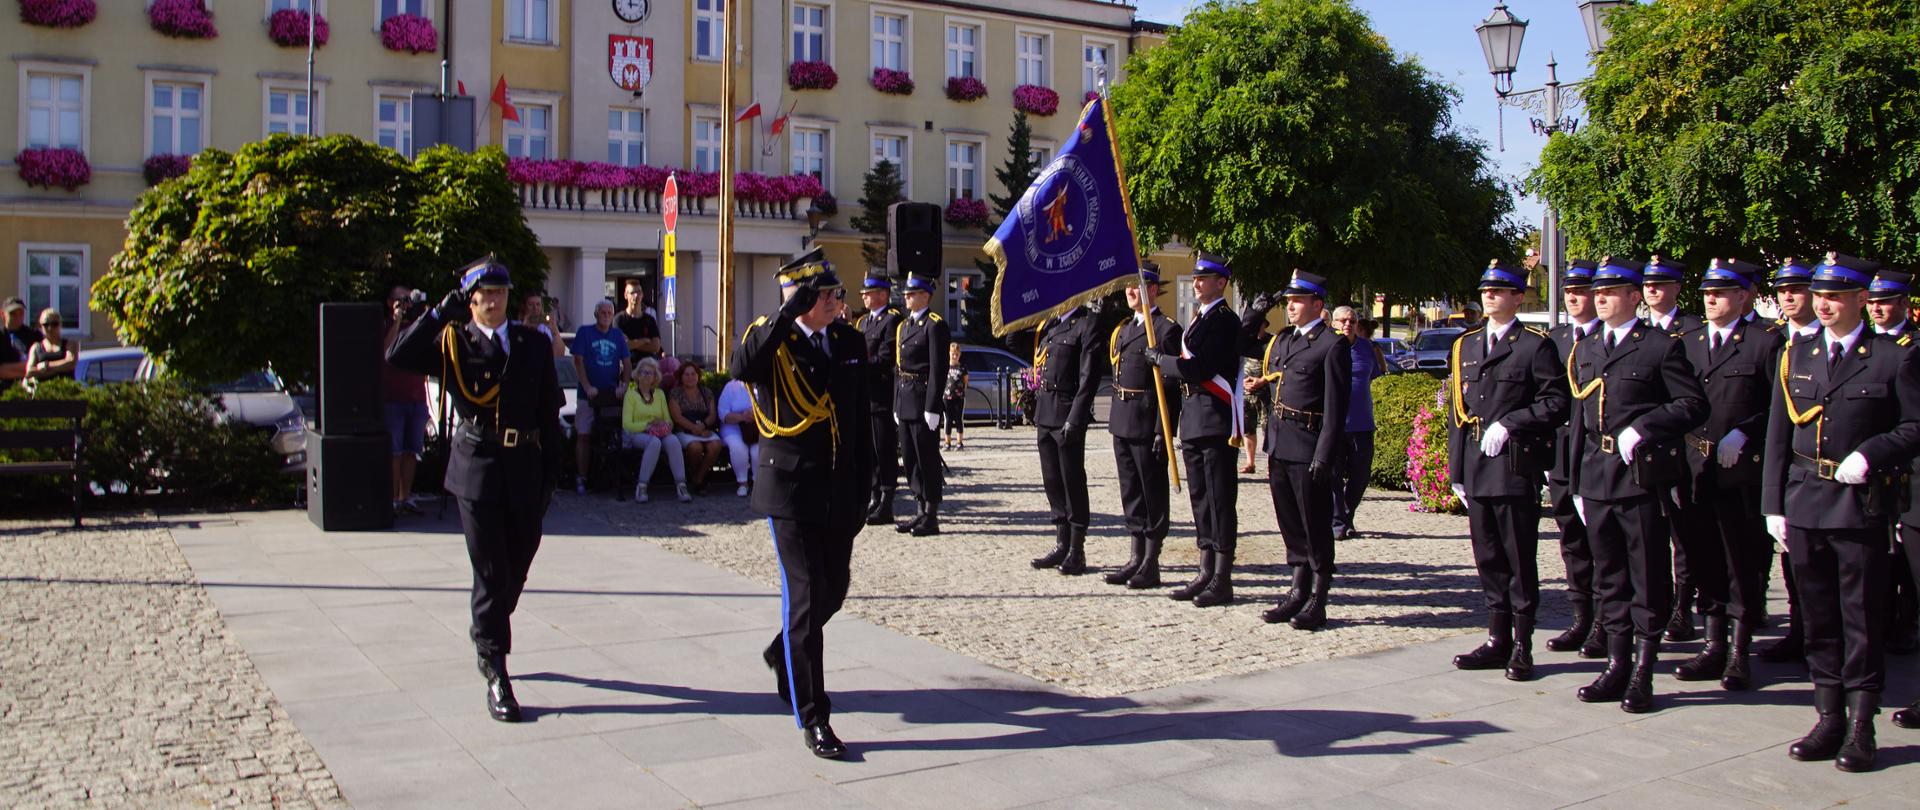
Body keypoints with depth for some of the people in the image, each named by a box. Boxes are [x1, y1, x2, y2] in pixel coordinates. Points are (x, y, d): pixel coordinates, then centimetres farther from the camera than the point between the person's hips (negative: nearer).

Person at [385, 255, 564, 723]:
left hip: (525, 469, 3)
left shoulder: (534, 345, 10)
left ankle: (488, 642, 39)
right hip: (477, 469, -3)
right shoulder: (453, 343, 4)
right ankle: (495, 676, 2)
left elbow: (550, 413, 9)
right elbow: (398, 356, -13)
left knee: (516, 568, 13)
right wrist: (440, 313, -14)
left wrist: (550, 476, 4)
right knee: (490, 574, -4)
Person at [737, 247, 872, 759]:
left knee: (833, 591, 15)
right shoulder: (770, 338, -7)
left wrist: (863, 484, 10)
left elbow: (861, 418, 12)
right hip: (791, 491, -5)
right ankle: (812, 719, 5)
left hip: (840, 492, 5)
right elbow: (743, 367, -33)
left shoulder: (850, 341, 7)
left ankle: (784, 655, 45)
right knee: (805, 599, -5)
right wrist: (791, 311, -30)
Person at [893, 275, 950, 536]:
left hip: (923, 399, -9)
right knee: (910, 459, 11)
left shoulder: (934, 325, -9)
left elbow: (938, 369, -15)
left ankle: (931, 519, 3)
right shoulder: (903, 326, 17)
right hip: (904, 401, 9)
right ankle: (920, 512, 19)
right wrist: (897, 404, 14)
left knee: (927, 460, -3)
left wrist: (932, 408, -19)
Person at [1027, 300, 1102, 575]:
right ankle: (1062, 546, 21)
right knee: (1052, 481, 12)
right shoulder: (1048, 324, 15)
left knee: (1073, 483, 0)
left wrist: (1075, 419, -19)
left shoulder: (1087, 323, -8)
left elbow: (1089, 377, -15)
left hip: (1067, 415, -8)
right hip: (1044, 415, 8)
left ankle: (1077, 553, 8)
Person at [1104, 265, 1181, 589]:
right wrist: (1114, 422, 16)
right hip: (1122, 424, 8)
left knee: (1153, 493, 0)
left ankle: (1151, 565, 6)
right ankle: (1137, 558, 21)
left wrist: (1163, 431, -18)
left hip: (1147, 424, -8)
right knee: (1130, 492, 13)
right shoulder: (1123, 329, 16)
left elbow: (1171, 386, -14)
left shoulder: (1166, 329, -9)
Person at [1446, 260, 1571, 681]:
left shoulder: (1536, 346, -1)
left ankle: (1522, 647, 8)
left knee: (1520, 560, 0)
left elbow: (1556, 403, -8)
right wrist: (1456, 469, 13)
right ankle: (1497, 641, 19)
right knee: (1489, 559, 10)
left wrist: (1510, 424, -17)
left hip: (1516, 468, -5)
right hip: (1476, 469, 5)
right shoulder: (1464, 346, 16)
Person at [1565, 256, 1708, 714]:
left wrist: (1643, 429, -18)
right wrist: (1578, 482, 15)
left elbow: (1694, 406, -7)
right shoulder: (1584, 350, 15)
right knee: (1609, 577, 12)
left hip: (1643, 477, -6)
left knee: (1648, 580, 2)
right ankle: (1617, 666, 21)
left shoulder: (1661, 346, -3)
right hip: (1596, 481, 6)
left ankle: (1642, 674, 8)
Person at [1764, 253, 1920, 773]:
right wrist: (1773, 504, 6)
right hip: (1805, 502, 4)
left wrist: (1869, 455, -18)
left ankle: (1861, 729, 11)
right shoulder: (1796, 355, 9)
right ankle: (1829, 720, 20)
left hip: (1862, 503, -4)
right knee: (1818, 617, 10)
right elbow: (1777, 436, 9)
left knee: (1862, 618, 2)